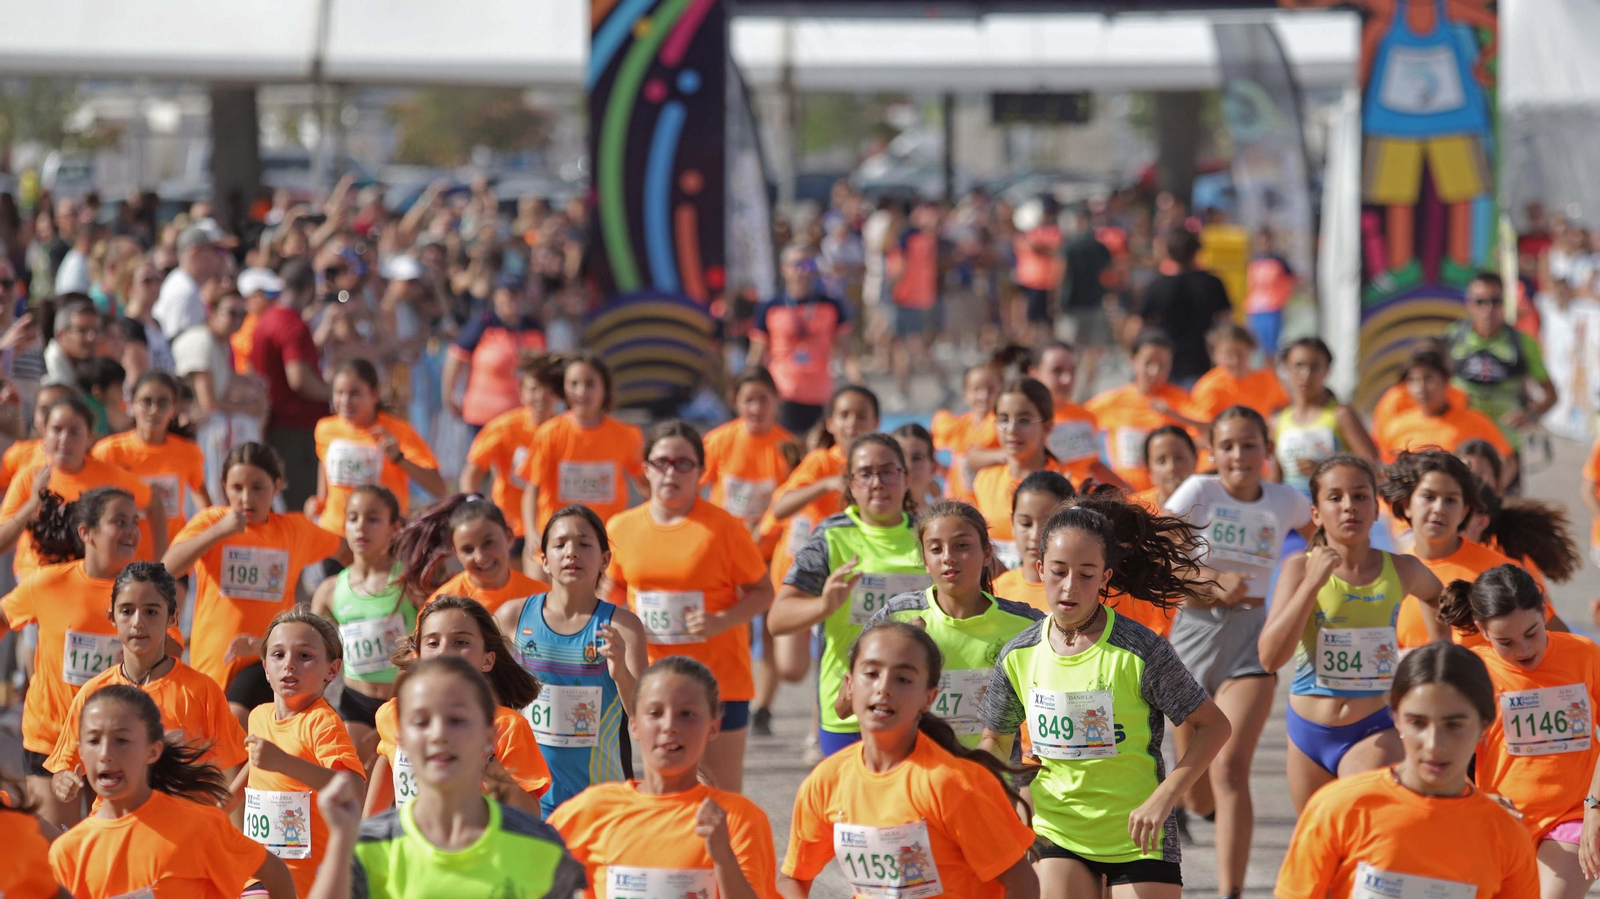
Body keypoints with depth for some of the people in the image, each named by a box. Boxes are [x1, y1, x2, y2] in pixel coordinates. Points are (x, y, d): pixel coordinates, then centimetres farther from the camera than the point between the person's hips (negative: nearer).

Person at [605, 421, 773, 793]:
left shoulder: (723, 528, -8)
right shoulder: (621, 528, 3)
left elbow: (763, 591, -3)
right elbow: (613, 589, 18)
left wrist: (721, 620, -19)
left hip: (719, 678, -4)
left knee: (723, 793, -2)